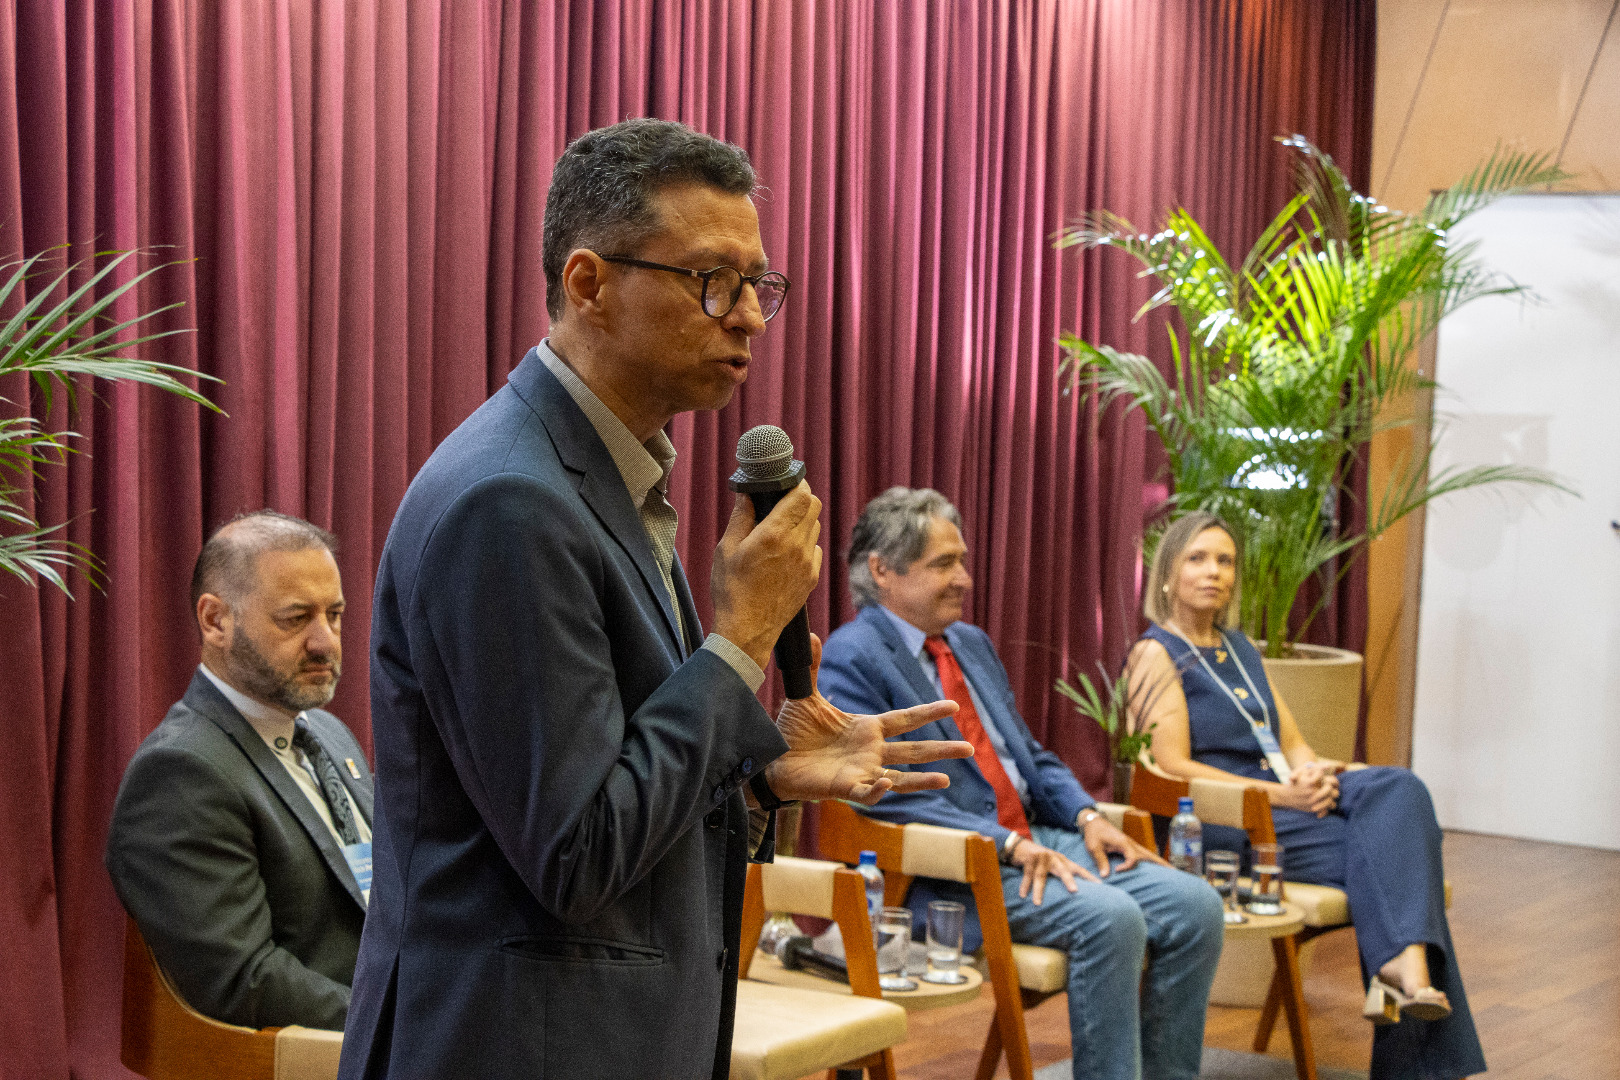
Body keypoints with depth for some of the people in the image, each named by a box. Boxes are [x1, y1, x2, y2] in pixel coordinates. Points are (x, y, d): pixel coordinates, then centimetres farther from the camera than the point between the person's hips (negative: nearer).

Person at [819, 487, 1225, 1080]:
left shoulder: (973, 644, 20)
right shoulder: (851, 658, -7)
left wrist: (1087, 815, 2)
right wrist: (1008, 845, -22)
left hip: (1034, 839, 9)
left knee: (1195, 904, -10)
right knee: (1110, 916, -30)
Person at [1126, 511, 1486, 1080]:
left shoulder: (1240, 648, 23)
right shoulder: (1158, 653, -1)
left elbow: (1291, 743, 18)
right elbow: (1172, 768, -12)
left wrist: (1313, 773, -9)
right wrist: (1283, 794, -18)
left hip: (1283, 798, 7)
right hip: (1214, 823, -7)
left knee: (1398, 789, -24)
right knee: (1386, 852, -25)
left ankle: (1403, 968, -39)